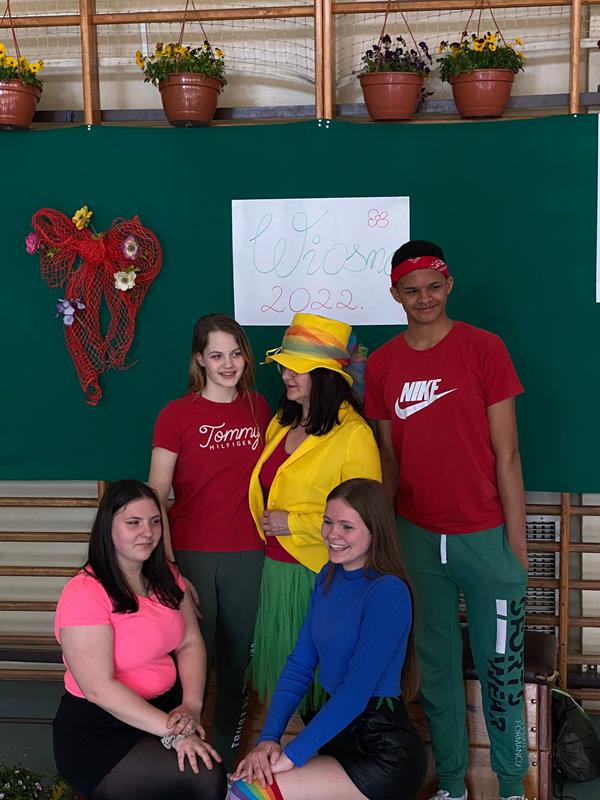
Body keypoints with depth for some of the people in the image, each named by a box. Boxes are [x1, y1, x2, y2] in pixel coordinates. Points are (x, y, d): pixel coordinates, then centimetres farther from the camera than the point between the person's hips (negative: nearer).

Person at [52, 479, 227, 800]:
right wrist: (172, 731, -23)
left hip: (162, 710, 7)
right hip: (98, 731, -6)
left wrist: (191, 705, -14)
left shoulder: (166, 578, 7)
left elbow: (190, 643, 4)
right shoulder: (84, 593, -17)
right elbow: (99, 688, -20)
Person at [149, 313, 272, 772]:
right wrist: (167, 562, -13)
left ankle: (228, 751, 26)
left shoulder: (259, 408, 8)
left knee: (237, 656, 10)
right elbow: (156, 494, -6)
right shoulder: (177, 415, -4)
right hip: (192, 552, -3)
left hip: (247, 554, 3)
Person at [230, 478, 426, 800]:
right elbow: (299, 664, 4)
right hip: (339, 733, 7)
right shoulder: (329, 577, 6)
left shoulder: (388, 592, -18)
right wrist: (269, 737, -8)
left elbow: (357, 690, -22)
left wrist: (291, 755, -21)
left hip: (385, 752, -7)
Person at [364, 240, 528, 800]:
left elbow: (506, 453, -6)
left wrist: (517, 544, -8)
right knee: (436, 665, 12)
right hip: (417, 538, 3)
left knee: (500, 667, 4)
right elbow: (388, 458, 9)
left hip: (485, 537, -3)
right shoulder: (381, 365, 4)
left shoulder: (484, 349, -5)